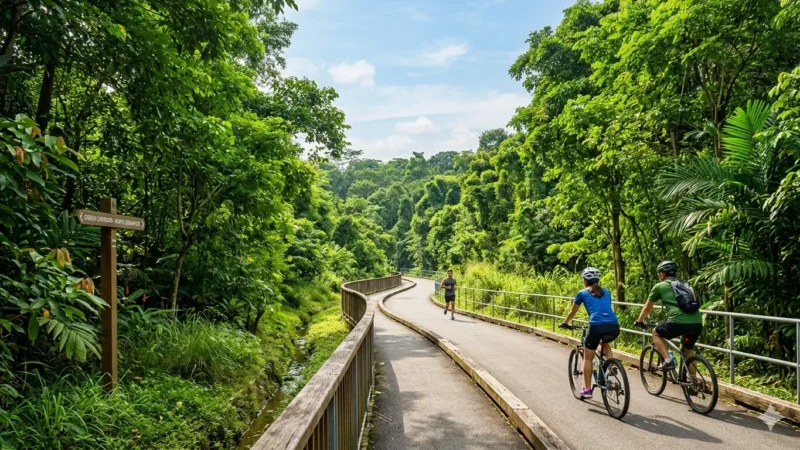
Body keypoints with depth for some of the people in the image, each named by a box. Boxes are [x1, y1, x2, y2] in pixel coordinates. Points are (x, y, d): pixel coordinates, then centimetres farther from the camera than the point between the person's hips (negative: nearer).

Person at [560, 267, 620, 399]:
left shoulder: (582, 293, 16)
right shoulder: (606, 292, 25)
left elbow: (572, 312, 28)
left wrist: (565, 323, 46)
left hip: (597, 326, -4)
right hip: (614, 327, 4)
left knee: (588, 358, 15)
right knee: (605, 344, 38)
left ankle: (587, 390, 17)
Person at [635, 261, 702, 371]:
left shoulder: (659, 286, 15)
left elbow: (647, 308, 26)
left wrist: (639, 321, 43)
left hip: (678, 322, -5)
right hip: (697, 323, 5)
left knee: (656, 333, 22)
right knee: (688, 353, 28)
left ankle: (668, 361, 8)